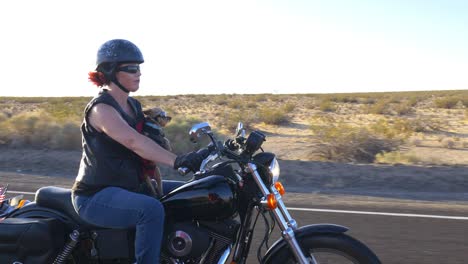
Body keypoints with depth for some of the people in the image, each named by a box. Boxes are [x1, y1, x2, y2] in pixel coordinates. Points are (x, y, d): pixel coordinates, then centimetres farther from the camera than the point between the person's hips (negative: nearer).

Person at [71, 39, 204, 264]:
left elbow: (146, 151, 12)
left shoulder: (134, 106, 11)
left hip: (130, 188, 9)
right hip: (95, 197, -9)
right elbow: (133, 141, -34)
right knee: (151, 209, -36)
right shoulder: (101, 108, -17)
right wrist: (176, 161, -44)